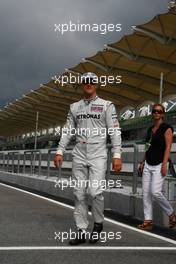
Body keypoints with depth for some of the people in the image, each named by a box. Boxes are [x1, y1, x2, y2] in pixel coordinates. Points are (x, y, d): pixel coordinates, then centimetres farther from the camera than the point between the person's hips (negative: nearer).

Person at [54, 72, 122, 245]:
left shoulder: (106, 105, 3)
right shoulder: (75, 107, 14)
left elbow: (115, 131, -3)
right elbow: (68, 131, 14)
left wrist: (117, 155, -12)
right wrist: (60, 151, 4)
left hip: (98, 155, -4)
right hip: (79, 154, 4)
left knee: (95, 191, -14)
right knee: (79, 193, 2)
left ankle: (98, 224, 11)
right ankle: (81, 231, 9)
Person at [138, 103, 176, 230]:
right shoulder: (150, 129, 17)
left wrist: (164, 164, -18)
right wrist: (143, 162, 19)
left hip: (159, 164, -7)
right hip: (148, 165, 7)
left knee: (155, 191, -17)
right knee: (146, 193, 2)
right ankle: (148, 220, 7)